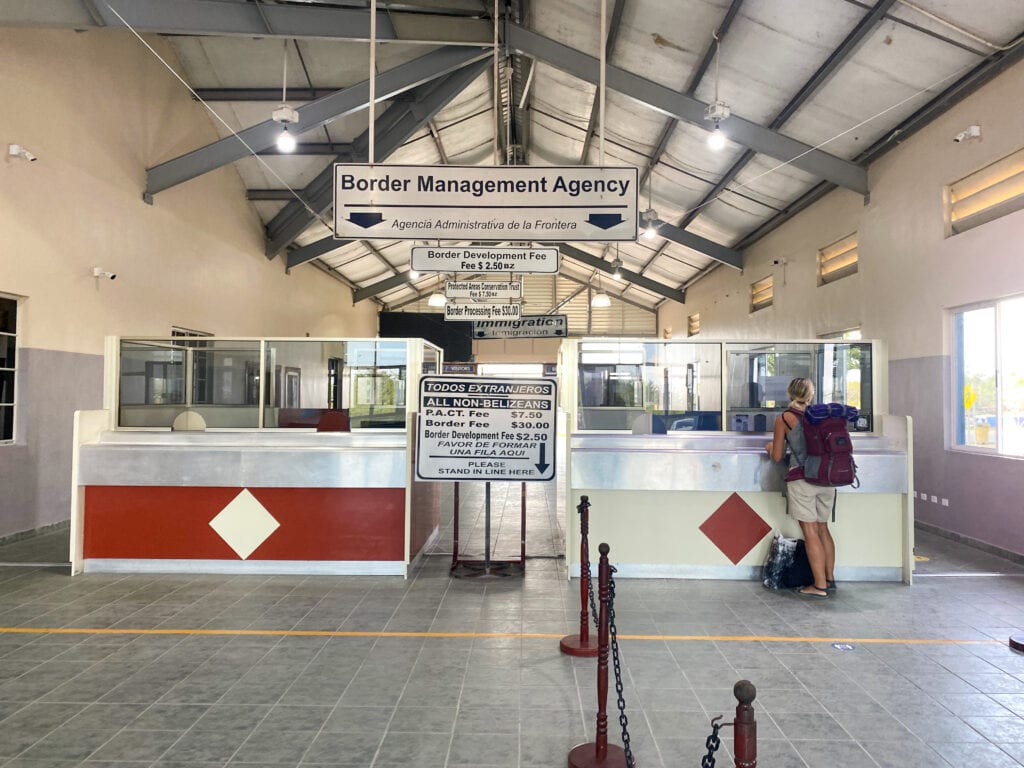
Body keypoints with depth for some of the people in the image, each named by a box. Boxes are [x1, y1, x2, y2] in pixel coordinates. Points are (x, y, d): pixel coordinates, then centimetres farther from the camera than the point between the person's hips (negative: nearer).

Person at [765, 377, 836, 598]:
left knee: (810, 532, -1)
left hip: (801, 479, -5)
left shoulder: (783, 418, -2)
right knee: (823, 528, 16)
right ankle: (830, 579, 23)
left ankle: (819, 586, 2)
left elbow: (776, 456, 1)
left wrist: (771, 446, 21)